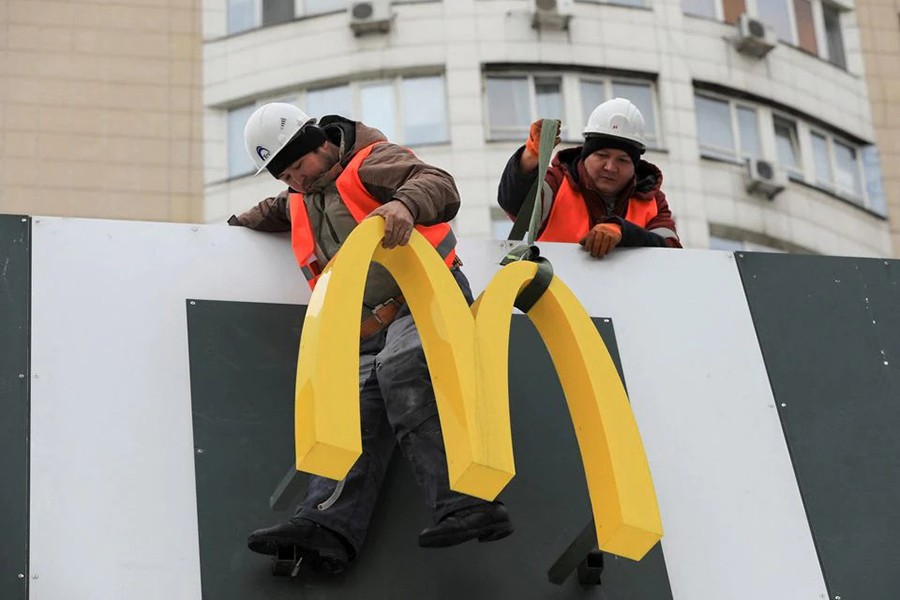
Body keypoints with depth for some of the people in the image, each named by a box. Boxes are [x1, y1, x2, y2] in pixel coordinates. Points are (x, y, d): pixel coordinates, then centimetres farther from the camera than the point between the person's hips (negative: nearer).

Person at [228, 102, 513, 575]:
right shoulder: (298, 203, 22)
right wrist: (239, 227, 32)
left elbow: (440, 187, -21)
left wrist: (404, 204, -41)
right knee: (360, 406, -16)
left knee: (400, 368, -33)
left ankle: (467, 507, -44)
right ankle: (327, 526, -37)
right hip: (371, 337, 7)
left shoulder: (371, 161, -3)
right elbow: (274, 212, 49)